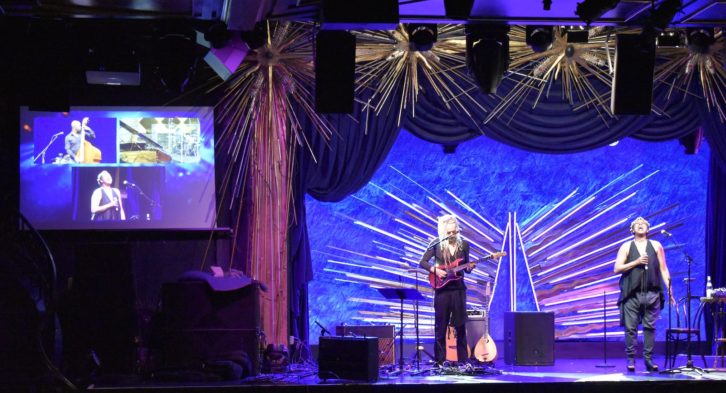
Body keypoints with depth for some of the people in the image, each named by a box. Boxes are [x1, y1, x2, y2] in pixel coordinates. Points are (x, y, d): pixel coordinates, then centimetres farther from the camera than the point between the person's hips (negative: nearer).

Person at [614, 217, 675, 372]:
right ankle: (631, 359, 2)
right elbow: (617, 269, 3)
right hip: (632, 294, -1)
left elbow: (663, 269, 11)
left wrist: (670, 290, 3)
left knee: (650, 327, 0)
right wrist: (636, 262, -8)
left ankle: (648, 359, 5)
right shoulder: (626, 247, 9)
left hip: (652, 294, 1)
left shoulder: (656, 246, 12)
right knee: (631, 328, -4)